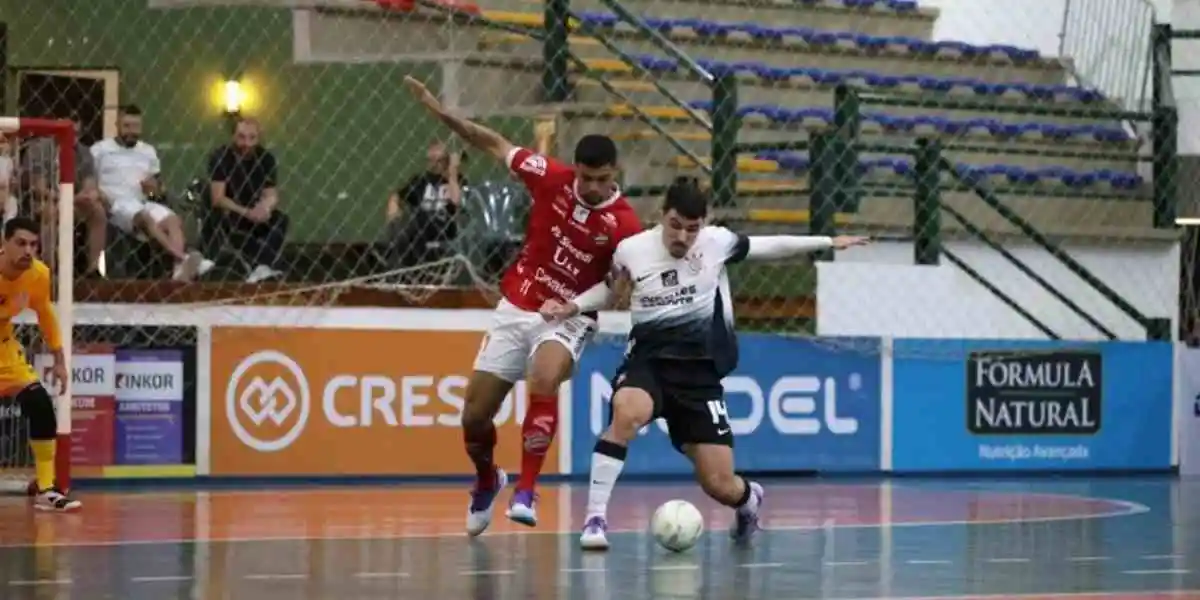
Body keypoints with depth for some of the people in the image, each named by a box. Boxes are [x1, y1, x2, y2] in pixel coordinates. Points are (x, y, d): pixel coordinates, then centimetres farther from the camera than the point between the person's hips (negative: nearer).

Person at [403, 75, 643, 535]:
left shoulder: (623, 224, -18)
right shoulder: (551, 178, -9)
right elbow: (495, 144, 3)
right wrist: (441, 112, -4)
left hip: (568, 320, -3)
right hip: (515, 310, 3)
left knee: (544, 382, -36)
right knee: (474, 416, 6)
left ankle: (526, 492, -29)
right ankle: (486, 481, 39)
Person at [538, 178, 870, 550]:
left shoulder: (717, 242, -6)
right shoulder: (631, 250, -6)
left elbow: (768, 246, 11)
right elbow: (611, 285, 17)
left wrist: (827, 242, 19)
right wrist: (573, 307, 2)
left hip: (700, 371, 1)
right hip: (648, 361, -1)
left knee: (720, 485, -3)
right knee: (628, 412, -38)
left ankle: (749, 499, 38)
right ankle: (595, 519, -31)